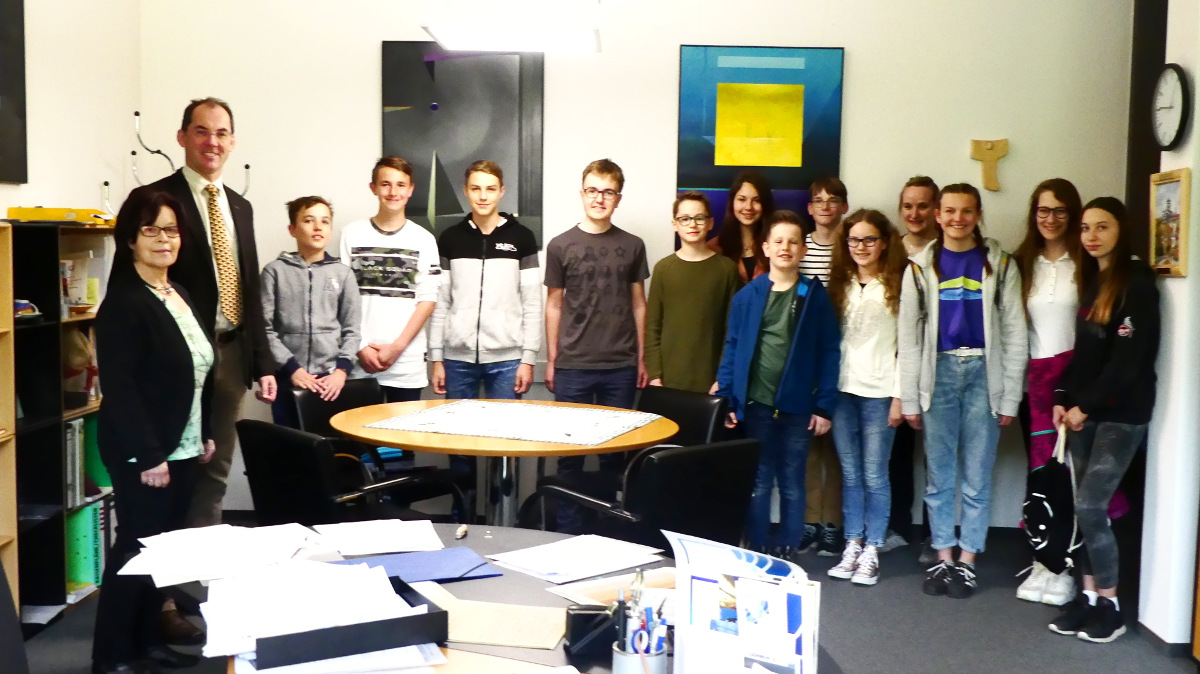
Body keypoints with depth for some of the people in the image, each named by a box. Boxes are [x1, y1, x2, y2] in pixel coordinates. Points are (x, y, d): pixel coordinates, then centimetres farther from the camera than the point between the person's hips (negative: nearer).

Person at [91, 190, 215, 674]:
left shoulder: (181, 296, 11)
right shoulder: (123, 304, -15)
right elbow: (119, 387, -19)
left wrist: (206, 433, 14)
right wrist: (148, 455, -20)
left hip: (183, 448, 8)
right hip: (143, 453, -8)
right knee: (136, 548, 0)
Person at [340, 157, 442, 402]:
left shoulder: (423, 239, 5)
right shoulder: (352, 234, 4)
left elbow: (427, 300, 1)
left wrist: (397, 346, -7)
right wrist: (360, 347, -5)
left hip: (407, 361, 0)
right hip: (359, 359, 0)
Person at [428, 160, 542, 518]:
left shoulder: (521, 238, 2)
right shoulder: (450, 239, 6)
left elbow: (532, 303, 1)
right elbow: (440, 302, 7)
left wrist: (528, 358, -4)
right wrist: (436, 358, 3)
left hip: (506, 358, -1)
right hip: (458, 358, 2)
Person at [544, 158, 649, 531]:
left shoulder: (632, 246, 5)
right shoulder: (561, 245, 2)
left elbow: (638, 304, 10)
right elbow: (554, 305, 6)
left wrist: (642, 359, 7)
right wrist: (551, 361, 4)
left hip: (620, 367, 1)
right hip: (572, 367, -1)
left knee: (615, 449, 8)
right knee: (570, 450, 5)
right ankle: (567, 527, 15)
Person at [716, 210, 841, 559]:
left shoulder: (816, 296, 0)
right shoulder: (747, 295, 0)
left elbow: (829, 352, -1)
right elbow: (732, 348, 1)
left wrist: (824, 406, -6)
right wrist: (726, 399, -5)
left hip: (797, 405, 0)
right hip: (755, 403, 0)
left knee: (792, 484, 11)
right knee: (757, 483, 9)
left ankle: (787, 554, 22)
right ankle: (756, 553, 19)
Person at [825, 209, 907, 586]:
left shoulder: (897, 285, -1)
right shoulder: (841, 284, 13)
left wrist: (899, 395, -9)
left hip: (879, 391, -4)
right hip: (842, 389, 4)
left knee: (874, 474, 0)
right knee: (850, 474, 8)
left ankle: (871, 552, 8)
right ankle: (852, 545, 16)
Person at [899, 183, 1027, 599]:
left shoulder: (1000, 264, 4)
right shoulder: (922, 266, 7)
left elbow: (1014, 334, 2)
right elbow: (909, 335, 5)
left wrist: (1010, 398, -3)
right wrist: (909, 398, 0)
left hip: (983, 372, -1)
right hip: (938, 372, 1)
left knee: (977, 478, 3)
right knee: (939, 477, 6)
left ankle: (967, 561, 13)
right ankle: (943, 557, 17)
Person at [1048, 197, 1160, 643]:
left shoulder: (1137, 282, -9)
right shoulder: (1090, 280, 13)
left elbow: (1130, 357, -16)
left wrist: (1088, 405, -14)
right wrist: (1063, 398, 4)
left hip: (1120, 413, -7)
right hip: (1084, 410, 7)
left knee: (1090, 506, -9)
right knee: (1084, 507, 6)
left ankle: (1110, 605, 4)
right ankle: (1089, 594, 14)